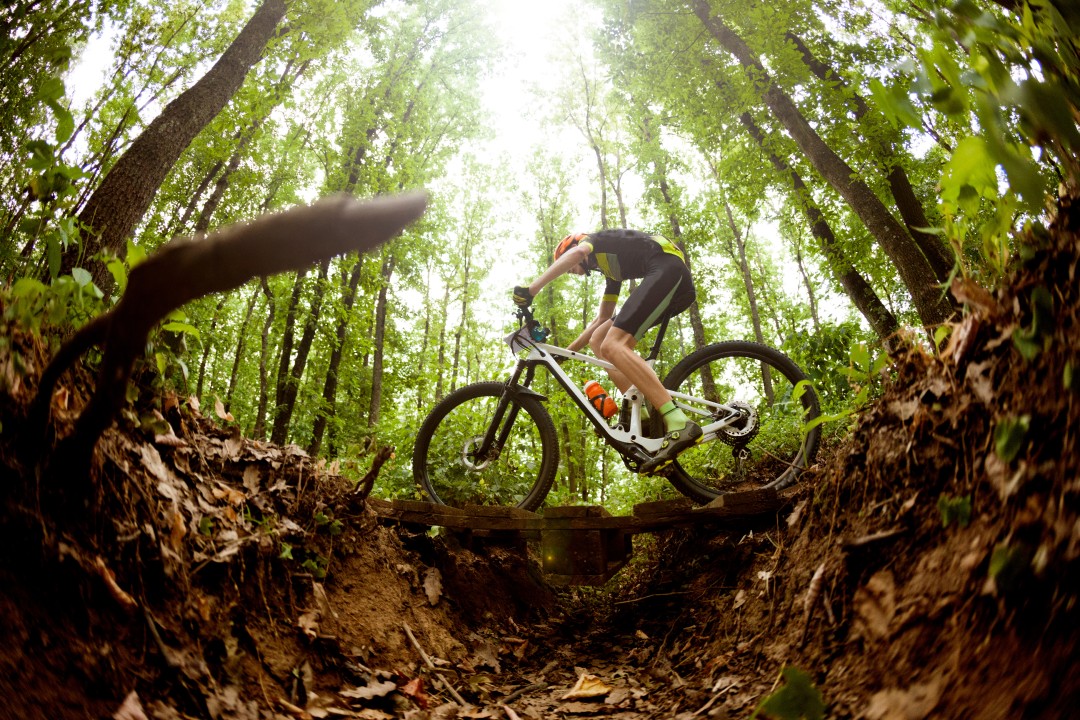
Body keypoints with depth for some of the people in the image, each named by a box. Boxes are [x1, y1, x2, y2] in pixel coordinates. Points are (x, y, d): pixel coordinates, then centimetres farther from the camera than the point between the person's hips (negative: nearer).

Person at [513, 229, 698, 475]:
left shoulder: (595, 241, 14)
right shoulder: (611, 267, 36)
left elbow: (576, 252, -12)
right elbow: (602, 319, 38)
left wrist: (532, 287, -18)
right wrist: (567, 351, 38)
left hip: (667, 269, -9)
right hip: (679, 287, 9)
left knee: (613, 345, -23)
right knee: (598, 340, 8)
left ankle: (679, 424, -34)